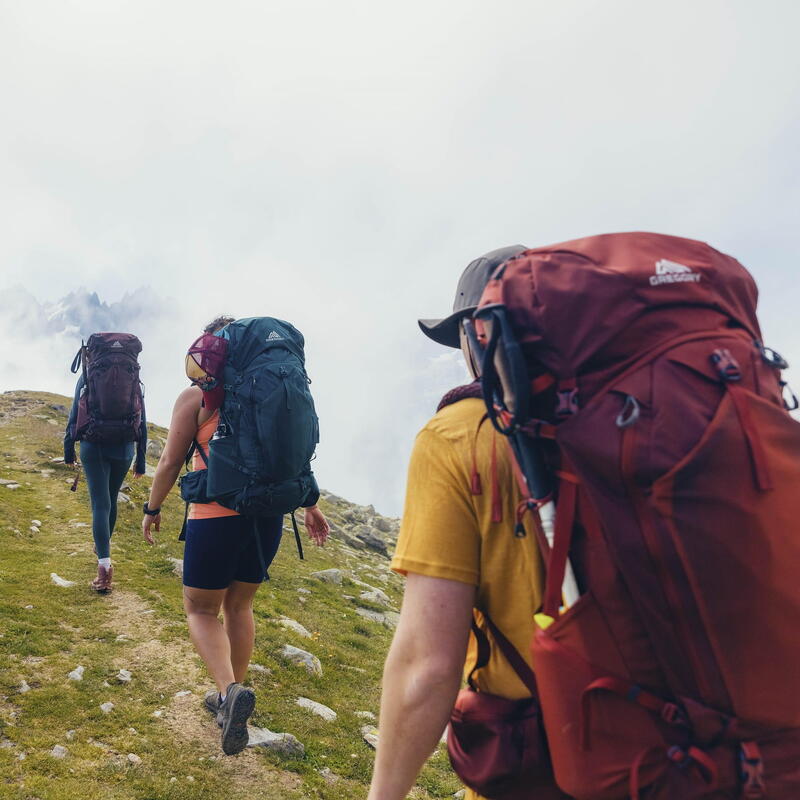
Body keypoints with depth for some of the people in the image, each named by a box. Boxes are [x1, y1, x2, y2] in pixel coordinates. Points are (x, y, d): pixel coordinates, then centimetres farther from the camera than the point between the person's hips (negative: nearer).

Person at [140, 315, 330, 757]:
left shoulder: (195, 397, -7)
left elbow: (170, 463, -4)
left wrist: (152, 510, 10)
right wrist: (311, 506, 13)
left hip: (216, 517, -5)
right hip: (268, 516, 5)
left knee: (201, 610, 12)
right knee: (239, 606, 21)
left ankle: (230, 691, -10)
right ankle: (231, 698, 32)